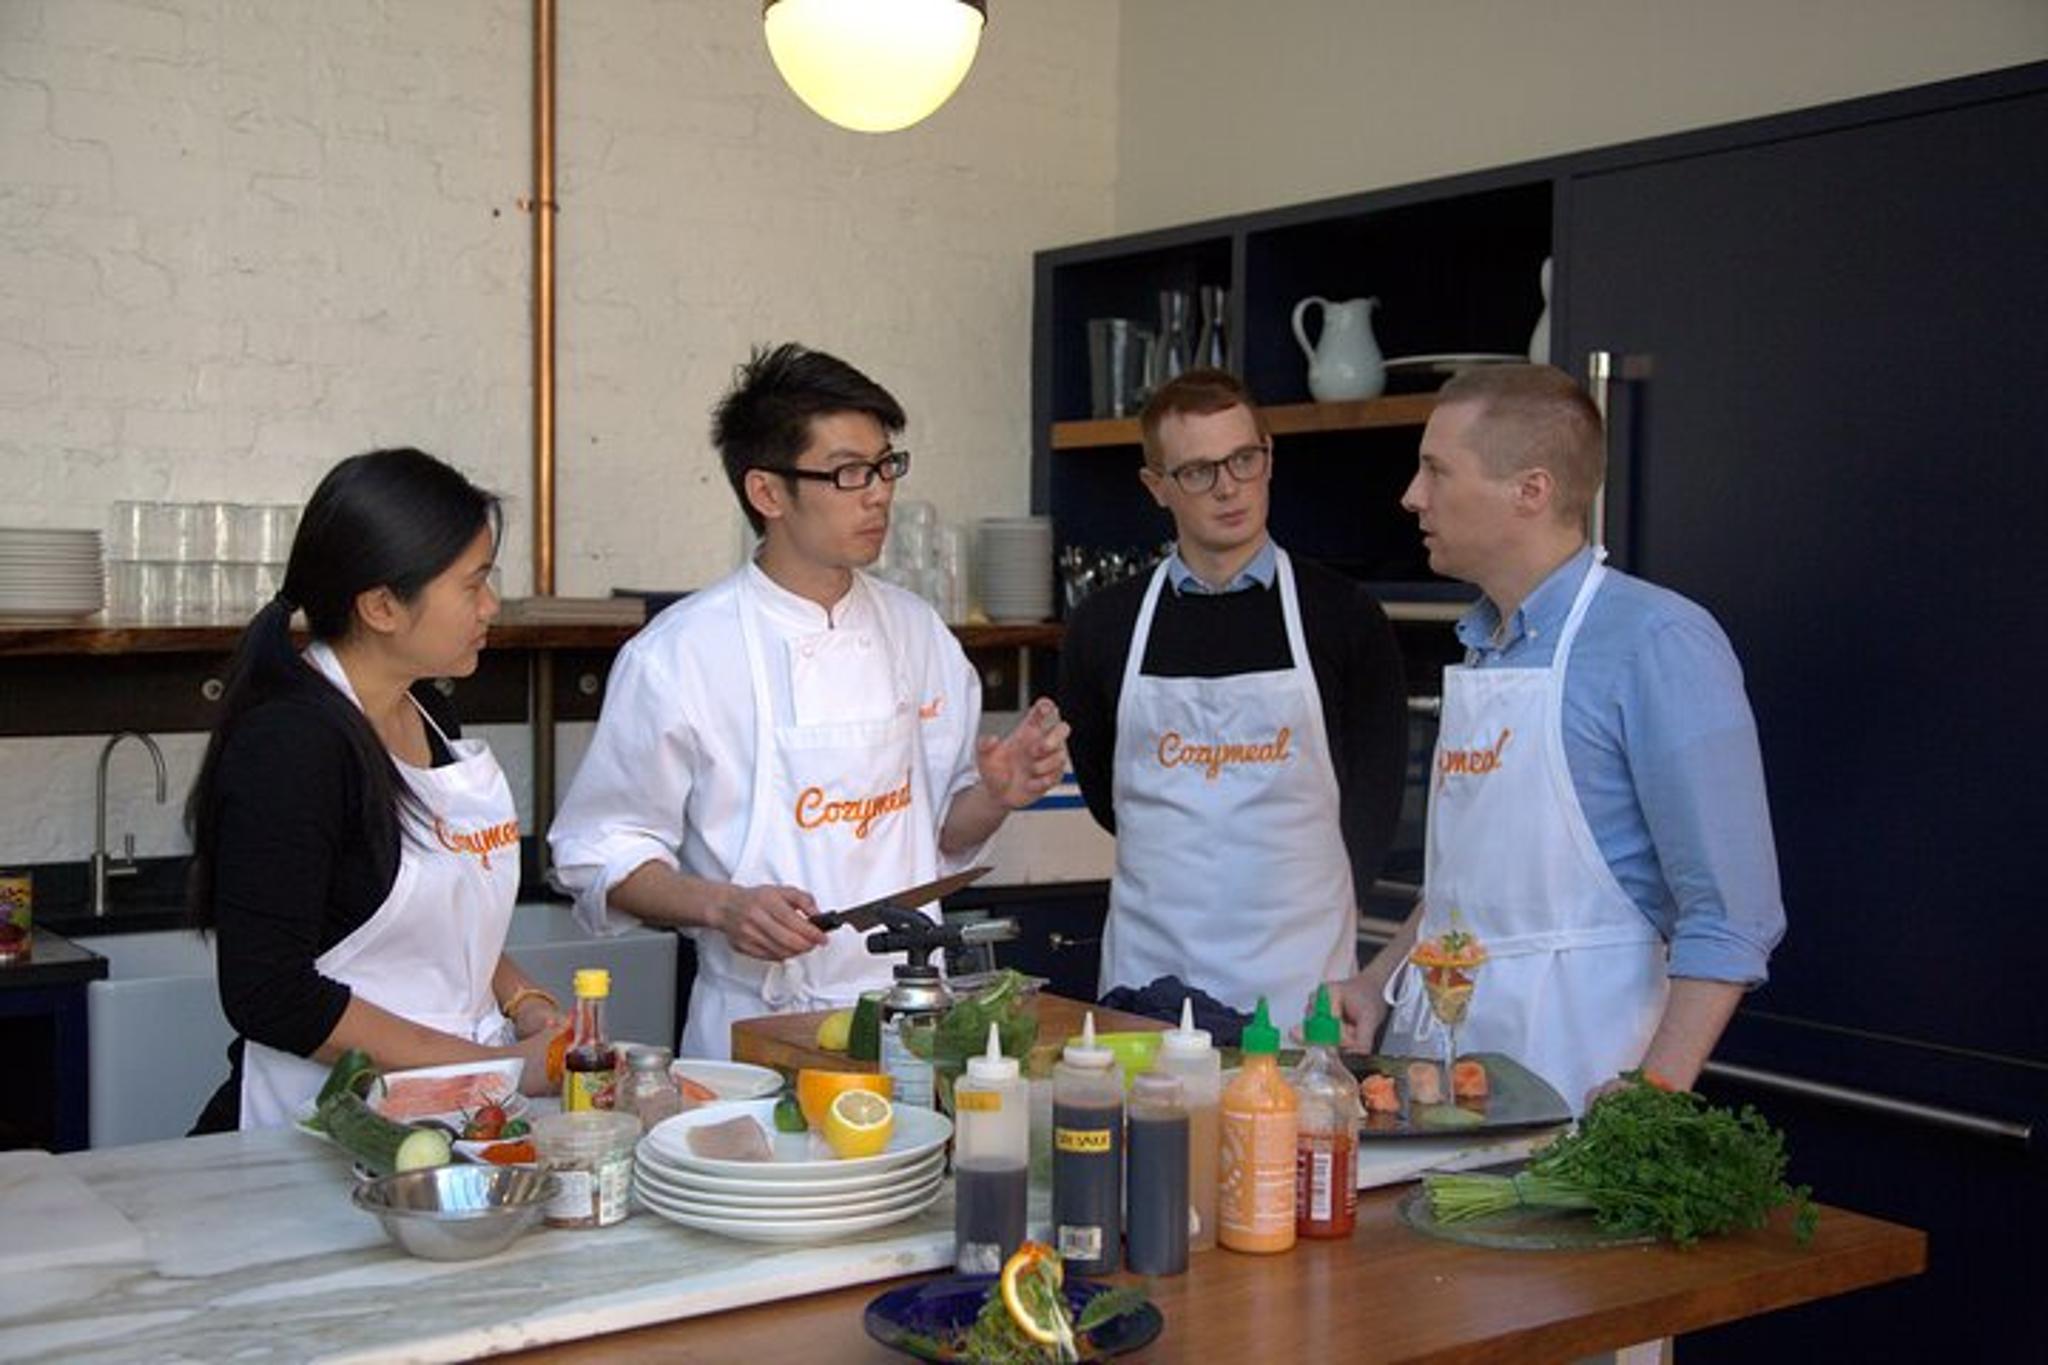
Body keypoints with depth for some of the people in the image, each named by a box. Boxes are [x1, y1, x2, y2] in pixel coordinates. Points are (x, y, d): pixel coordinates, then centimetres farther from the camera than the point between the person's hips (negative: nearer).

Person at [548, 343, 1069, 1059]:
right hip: (760, 1029, -3)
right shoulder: (674, 656, -6)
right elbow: (602, 853, -2)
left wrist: (997, 796, -1)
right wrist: (723, 906, -17)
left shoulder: (918, 633, 11)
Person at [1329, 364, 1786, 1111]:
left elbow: (1733, 912, -16)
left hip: (1571, 1071, -7)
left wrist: (1654, 1094, -22)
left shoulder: (1657, 642, -14)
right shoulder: (1478, 644, 12)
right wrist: (1379, 981, 12)